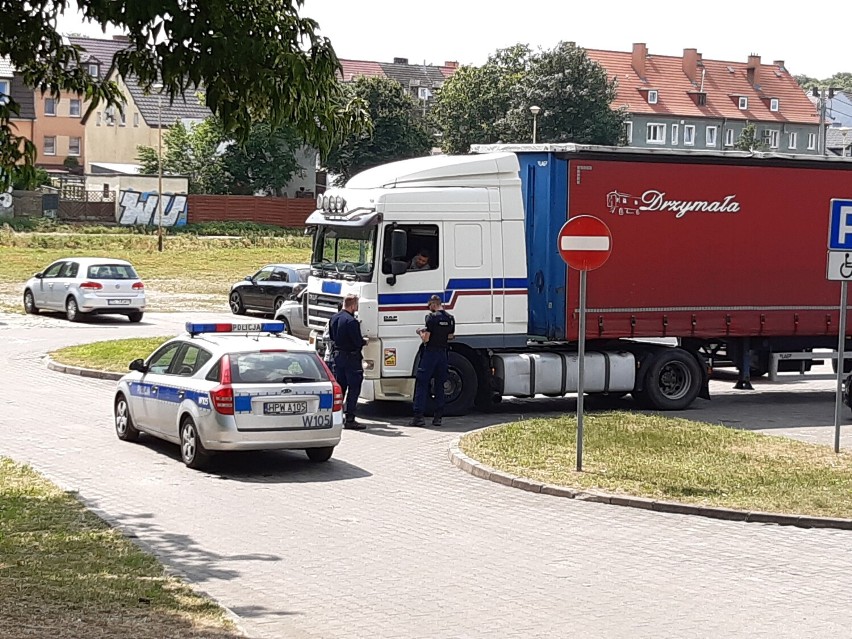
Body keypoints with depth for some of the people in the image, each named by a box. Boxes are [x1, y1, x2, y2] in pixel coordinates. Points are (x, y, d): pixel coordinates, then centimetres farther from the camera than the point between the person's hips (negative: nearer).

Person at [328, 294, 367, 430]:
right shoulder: (351, 321, -20)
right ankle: (350, 419, -4)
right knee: (354, 388, -3)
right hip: (351, 357, -8)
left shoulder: (334, 318, 7)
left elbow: (332, 336, 18)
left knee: (339, 387, 16)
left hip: (338, 356, 8)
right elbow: (358, 342, -19)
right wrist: (364, 341, 0)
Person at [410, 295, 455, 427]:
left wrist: (421, 332, 5)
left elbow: (426, 339, -16)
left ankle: (418, 416, -8)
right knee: (440, 385, 10)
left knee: (422, 384, -2)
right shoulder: (450, 318, 7)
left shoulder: (432, 317, -14)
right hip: (444, 354, 6)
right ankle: (438, 417, 8)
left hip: (430, 353, -6)